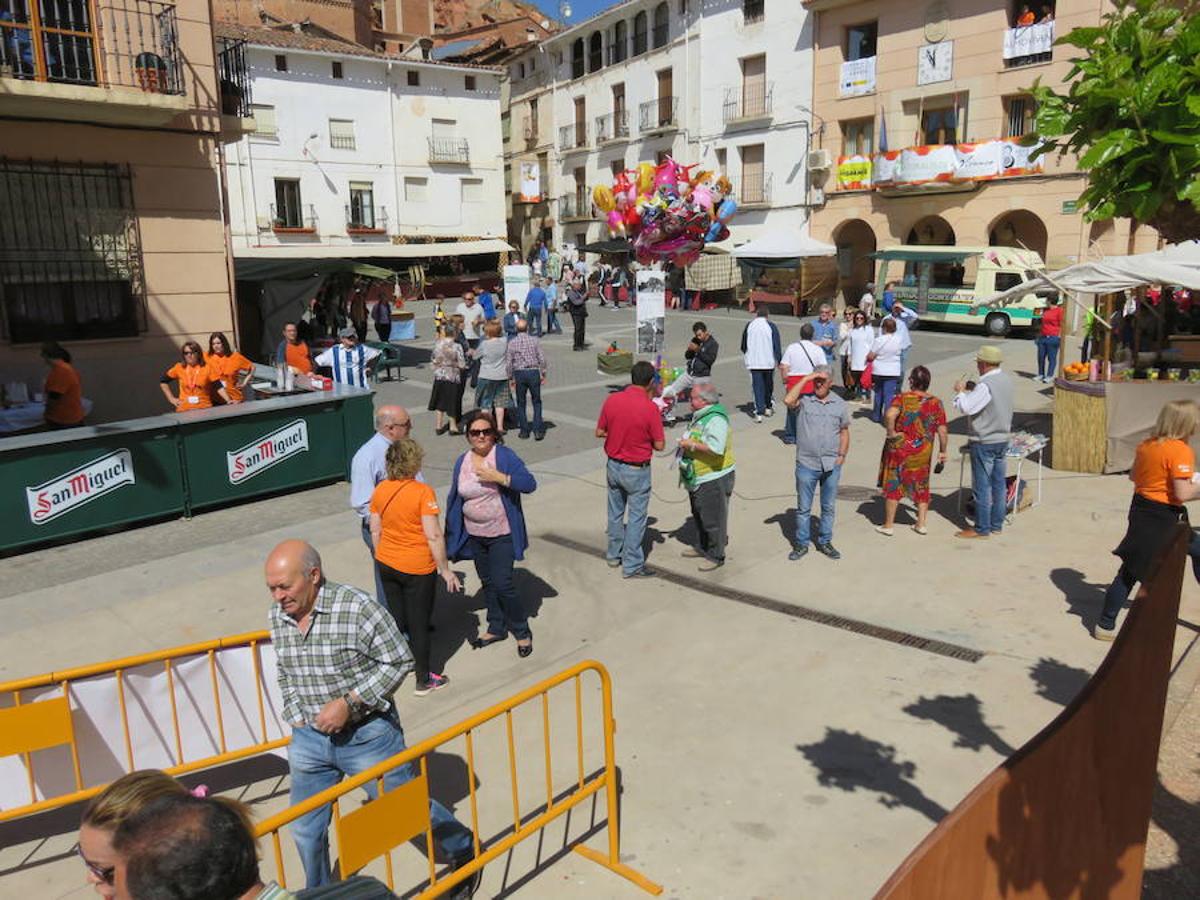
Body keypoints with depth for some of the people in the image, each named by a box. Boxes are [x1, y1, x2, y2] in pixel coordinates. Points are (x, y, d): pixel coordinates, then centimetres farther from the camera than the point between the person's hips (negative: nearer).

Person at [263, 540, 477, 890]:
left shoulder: (358, 608, -23)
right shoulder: (278, 616, -3)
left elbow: (398, 661, -17)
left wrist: (349, 702, -22)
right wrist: (296, 718, 5)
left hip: (367, 734, -5)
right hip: (309, 739, 5)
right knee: (305, 830, 18)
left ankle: (464, 851, 39)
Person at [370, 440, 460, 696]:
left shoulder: (380, 490, -3)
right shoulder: (422, 492, -19)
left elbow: (375, 531, 5)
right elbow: (433, 536, -20)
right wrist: (445, 570, -12)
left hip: (386, 564, 5)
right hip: (417, 568, -5)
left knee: (396, 617, 21)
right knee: (419, 623, 8)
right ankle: (424, 680, 19)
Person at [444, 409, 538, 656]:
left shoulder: (504, 455, -12)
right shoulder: (462, 462, 3)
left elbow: (530, 484, -19)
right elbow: (454, 498, 10)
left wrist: (499, 477, -29)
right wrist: (450, 532, 10)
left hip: (501, 534, -5)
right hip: (474, 536, 5)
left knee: (502, 584, -7)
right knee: (487, 583, 16)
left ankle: (522, 631, 13)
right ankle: (496, 628, 34)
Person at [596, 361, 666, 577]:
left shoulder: (612, 400, -8)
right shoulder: (650, 408, -21)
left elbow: (599, 432, 1)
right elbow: (659, 445, -14)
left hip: (614, 465, 5)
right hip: (636, 471, -5)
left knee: (615, 512, 21)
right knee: (636, 518, 8)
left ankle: (614, 555, 37)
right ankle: (632, 565, 16)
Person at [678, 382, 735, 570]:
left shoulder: (716, 420, -22)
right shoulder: (699, 416, 11)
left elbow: (716, 448, -34)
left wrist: (692, 444, -25)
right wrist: (687, 442, 10)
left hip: (713, 479, -11)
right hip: (697, 478, 11)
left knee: (713, 519, 0)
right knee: (699, 516, 22)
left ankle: (716, 556, 13)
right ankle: (704, 548, 37)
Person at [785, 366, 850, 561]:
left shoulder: (840, 404, 4)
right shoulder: (804, 400, -6)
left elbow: (844, 431, 11)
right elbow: (788, 400, -28)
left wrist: (842, 455, 1)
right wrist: (805, 379, -21)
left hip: (832, 465, 2)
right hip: (807, 464, -2)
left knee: (829, 507, 14)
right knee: (803, 507, 8)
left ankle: (824, 542, 29)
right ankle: (801, 544, 22)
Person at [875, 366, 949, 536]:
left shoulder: (903, 398, -13)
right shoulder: (936, 403, -3)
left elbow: (889, 415, -32)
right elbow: (942, 431, -2)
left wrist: (891, 432, -17)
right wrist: (942, 451, 9)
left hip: (900, 449, -3)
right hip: (923, 453, 3)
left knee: (893, 485, 8)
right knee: (921, 486, 18)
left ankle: (888, 525, 13)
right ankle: (921, 524, 21)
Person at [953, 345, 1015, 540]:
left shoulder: (986, 385, -22)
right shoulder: (1006, 379, 6)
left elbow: (965, 407, -24)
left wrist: (960, 391, -7)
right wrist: (972, 389, 7)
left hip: (983, 443, -9)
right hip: (1002, 439, 9)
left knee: (982, 486, 0)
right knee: (999, 483, 14)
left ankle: (982, 529, 6)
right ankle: (996, 524, 23)